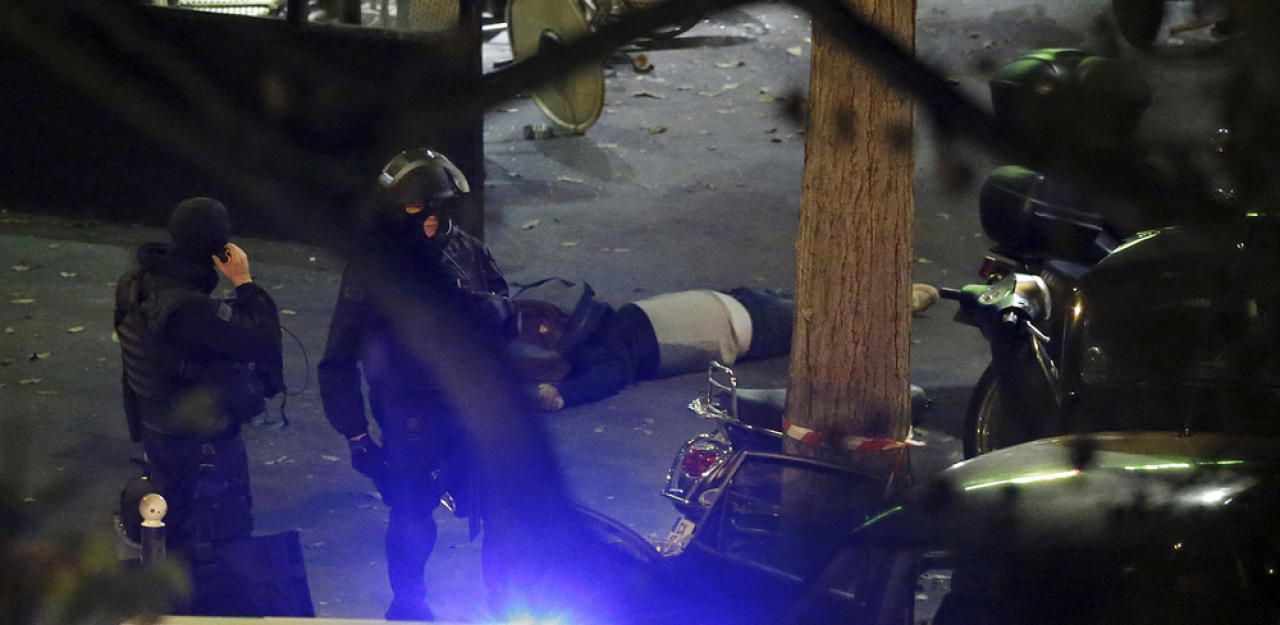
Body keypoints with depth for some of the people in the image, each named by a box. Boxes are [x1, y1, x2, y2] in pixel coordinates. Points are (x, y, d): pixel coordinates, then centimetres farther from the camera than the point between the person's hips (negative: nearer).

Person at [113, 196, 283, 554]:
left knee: (178, 533, 24)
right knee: (227, 537, 4)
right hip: (202, 447, -9)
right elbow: (263, 340, -31)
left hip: (159, 431, 9)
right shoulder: (189, 310, -34)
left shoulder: (139, 284, -5)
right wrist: (244, 283, -25)